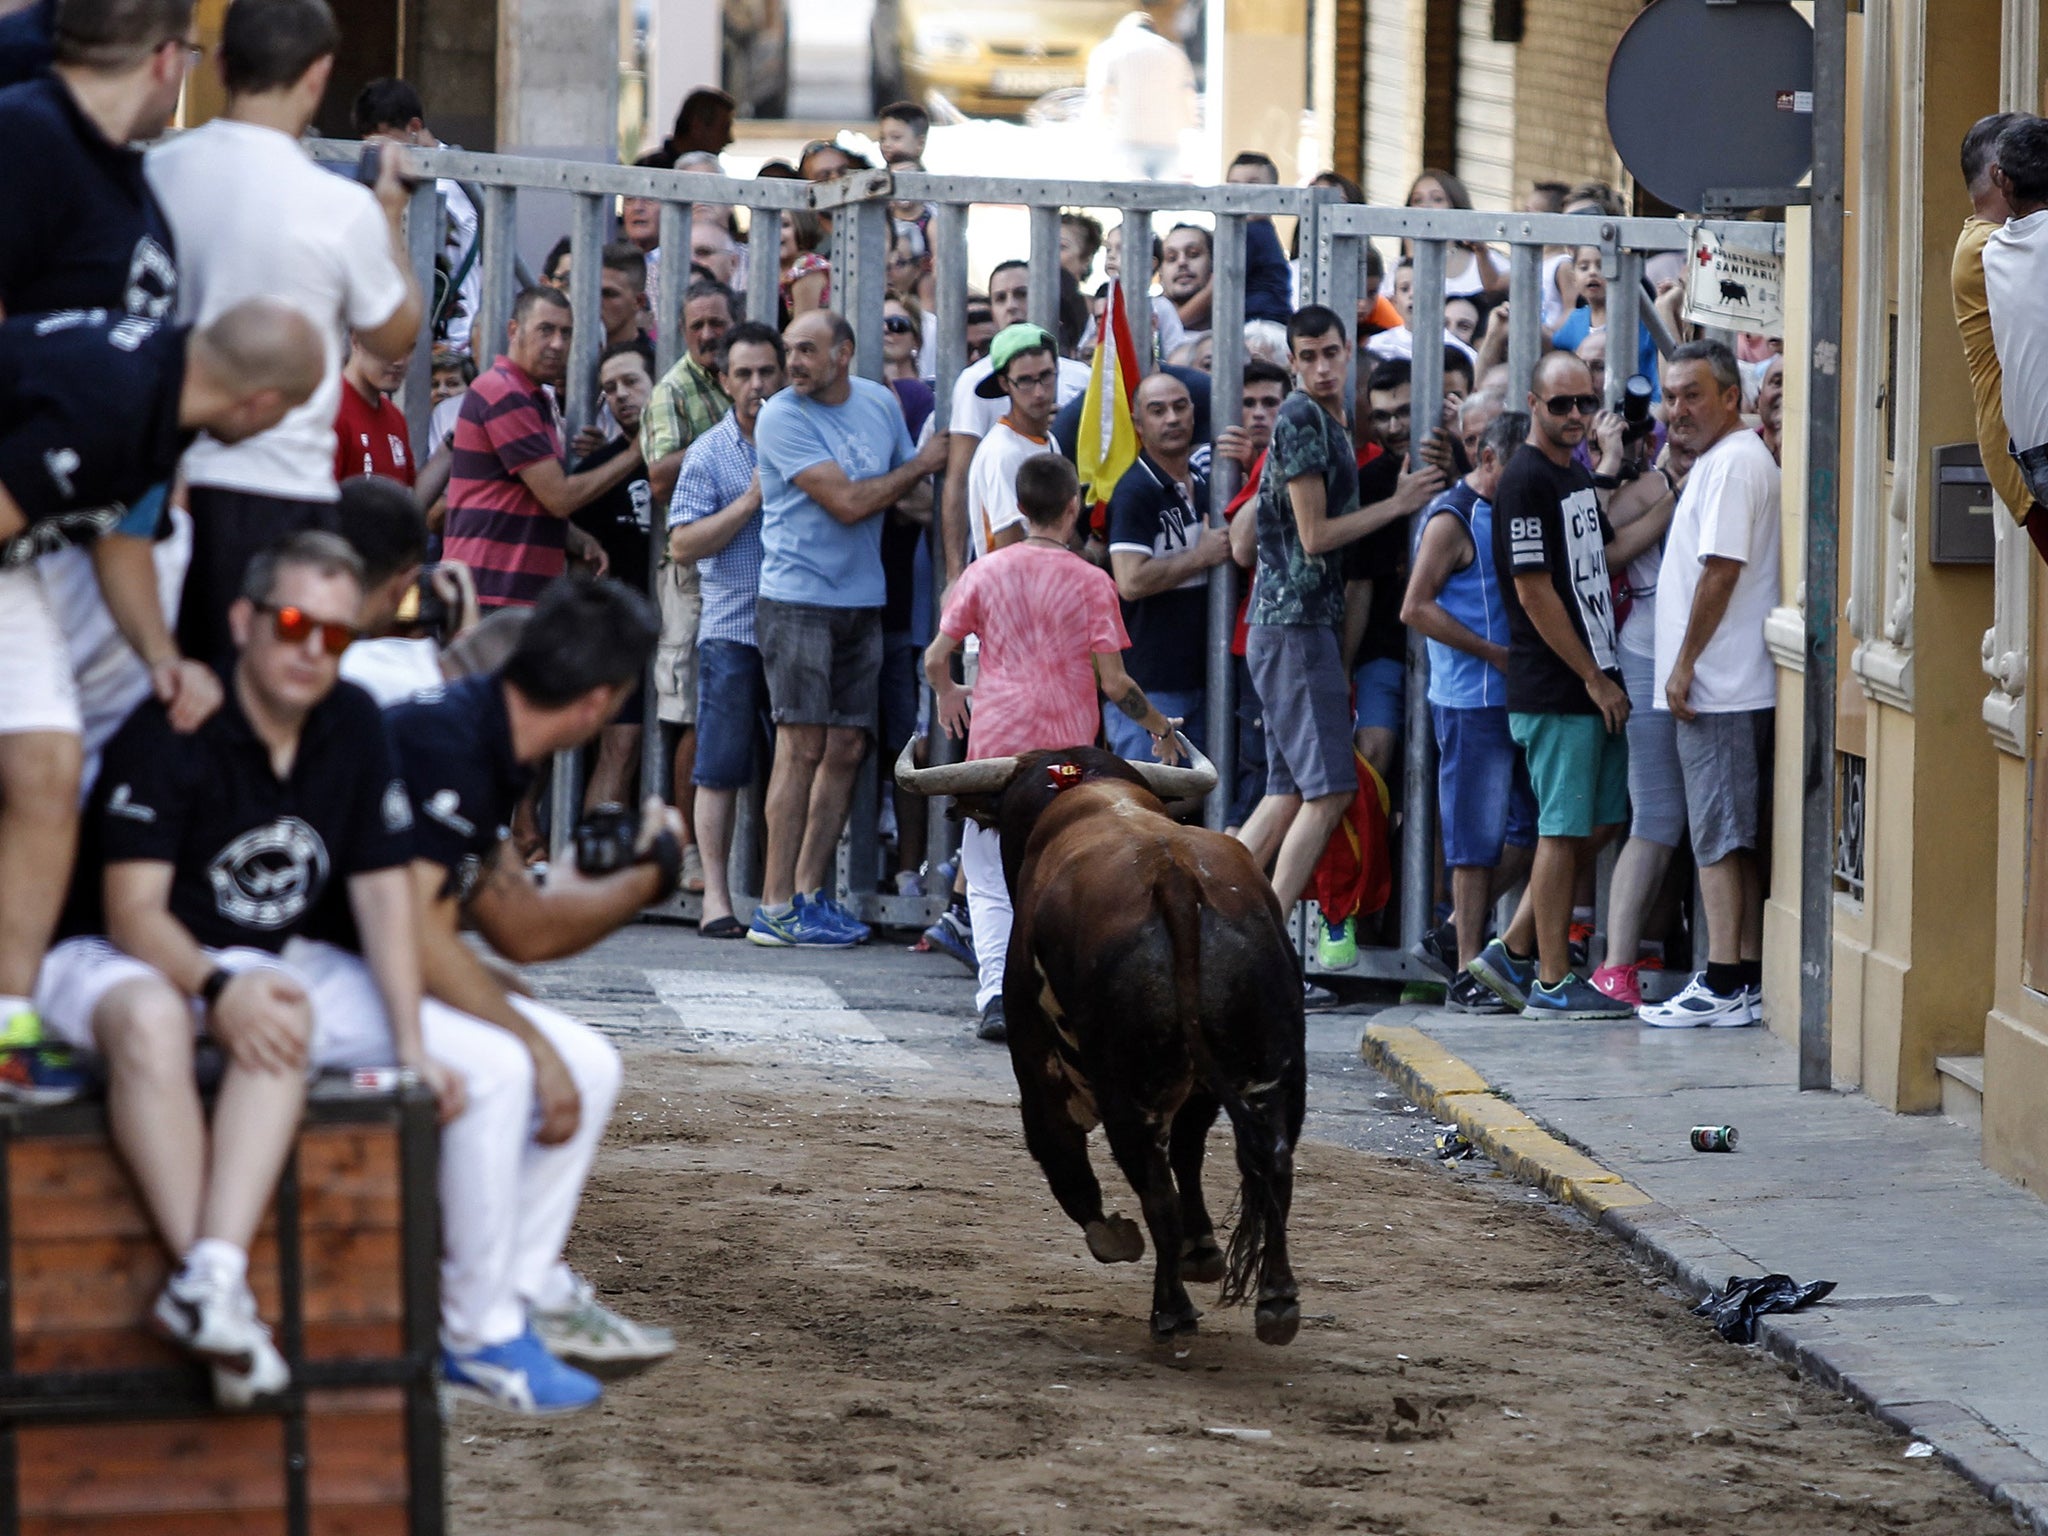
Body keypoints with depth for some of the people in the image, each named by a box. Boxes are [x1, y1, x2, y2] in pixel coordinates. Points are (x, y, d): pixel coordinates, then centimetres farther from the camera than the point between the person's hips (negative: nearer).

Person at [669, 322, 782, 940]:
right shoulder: (710, 454, 3)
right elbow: (683, 544, -5)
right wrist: (752, 499, -11)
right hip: (731, 629, -2)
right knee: (721, 770, -3)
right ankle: (716, 894, 2)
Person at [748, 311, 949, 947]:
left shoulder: (881, 404, 10)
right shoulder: (782, 418, -10)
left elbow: (909, 496, 21)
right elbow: (847, 503, -15)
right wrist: (922, 465, -2)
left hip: (863, 601, 6)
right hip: (798, 600, -6)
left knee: (846, 750, 5)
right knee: (803, 747, -9)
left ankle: (810, 892, 12)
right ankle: (775, 906, -8)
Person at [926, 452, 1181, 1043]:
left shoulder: (984, 573, 3)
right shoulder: (1091, 583, -3)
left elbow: (935, 659, 4)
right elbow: (1113, 682, -5)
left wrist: (948, 695, 27)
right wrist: (1159, 726, 11)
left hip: (995, 746, 1)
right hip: (1068, 750, -1)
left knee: (991, 883, 5)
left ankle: (995, 991, -13)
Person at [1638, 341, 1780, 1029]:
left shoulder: (1733, 462, -14)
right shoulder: (1717, 461, 19)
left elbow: (1721, 570, -20)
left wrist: (1684, 664, -16)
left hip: (1720, 687, -10)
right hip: (1734, 685, 10)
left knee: (1720, 838, -10)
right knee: (1737, 839, 10)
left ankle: (1724, 986, -10)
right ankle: (1749, 982, 12)